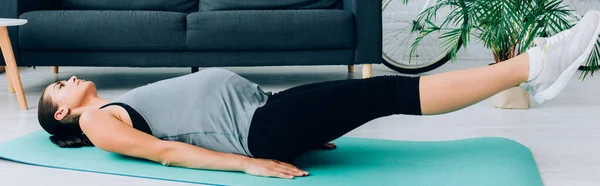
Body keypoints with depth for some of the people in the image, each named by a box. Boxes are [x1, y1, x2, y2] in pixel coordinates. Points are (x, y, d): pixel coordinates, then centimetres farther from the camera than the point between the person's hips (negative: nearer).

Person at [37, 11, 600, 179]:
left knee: (392, 90, -6)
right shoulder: (97, 123, 6)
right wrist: (249, 164, -19)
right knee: (391, 92, -18)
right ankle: (530, 67, -20)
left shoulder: (127, 106, 29)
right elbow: (162, 150, -8)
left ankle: (532, 66, -10)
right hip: (258, 132, -8)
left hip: (265, 108, 8)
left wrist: (300, 135, 19)